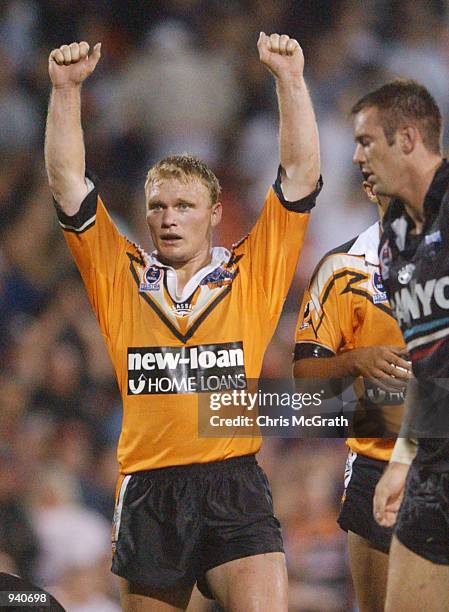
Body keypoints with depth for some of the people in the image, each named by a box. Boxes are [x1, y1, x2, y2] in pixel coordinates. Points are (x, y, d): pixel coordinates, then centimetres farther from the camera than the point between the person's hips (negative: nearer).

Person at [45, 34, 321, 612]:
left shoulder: (253, 273, 8)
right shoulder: (120, 277, 11)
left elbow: (301, 173, 4)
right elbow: (68, 182, 7)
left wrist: (289, 78, -4)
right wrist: (65, 88, -1)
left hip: (234, 488, -2)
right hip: (147, 493, 2)